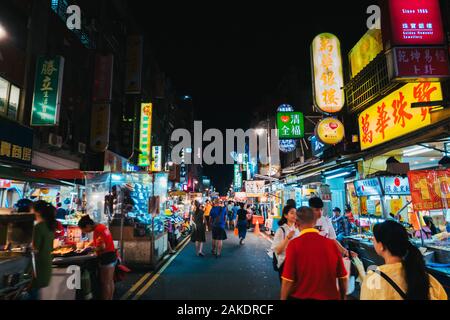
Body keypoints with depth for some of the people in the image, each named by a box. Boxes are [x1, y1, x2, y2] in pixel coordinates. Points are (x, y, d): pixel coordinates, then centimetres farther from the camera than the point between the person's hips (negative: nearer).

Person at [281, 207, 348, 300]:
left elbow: (288, 280, -17)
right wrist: (342, 297, 19)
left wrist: (283, 298, -1)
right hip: (330, 297, 2)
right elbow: (343, 277, 1)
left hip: (301, 297, -2)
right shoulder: (331, 243, -8)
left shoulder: (294, 244, -18)